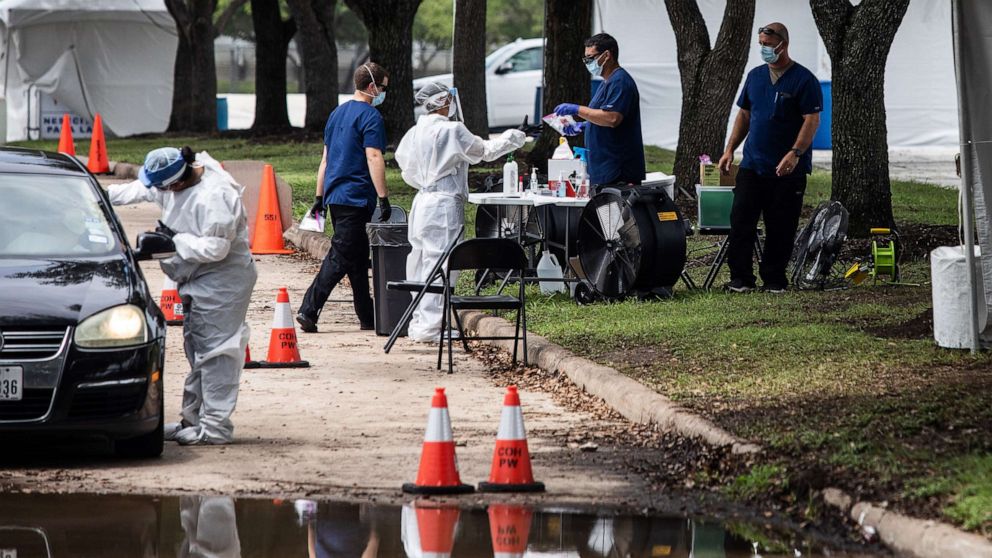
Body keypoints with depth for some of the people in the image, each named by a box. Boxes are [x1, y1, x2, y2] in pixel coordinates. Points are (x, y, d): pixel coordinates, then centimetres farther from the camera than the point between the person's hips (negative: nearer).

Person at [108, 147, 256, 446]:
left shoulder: (214, 196, -26)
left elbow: (216, 248, -27)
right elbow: (141, 190, 19)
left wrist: (175, 240, -18)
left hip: (222, 280, -10)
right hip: (199, 282, 10)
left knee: (215, 350, -10)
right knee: (197, 350, 14)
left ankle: (216, 426, -10)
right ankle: (194, 418, 20)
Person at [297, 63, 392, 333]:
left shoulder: (337, 114, 17)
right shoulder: (370, 116, -10)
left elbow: (325, 158, 20)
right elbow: (373, 158, -18)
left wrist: (320, 197, 23)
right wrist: (384, 198, -19)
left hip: (335, 196, 9)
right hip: (356, 197, -9)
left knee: (358, 258, 14)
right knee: (340, 258, -9)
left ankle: (367, 316, 19)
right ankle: (308, 310, -16)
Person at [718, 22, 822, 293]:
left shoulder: (804, 80, -6)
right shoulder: (755, 76, 12)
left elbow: (812, 120, -12)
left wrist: (795, 153, -23)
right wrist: (730, 149, 11)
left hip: (788, 169, -5)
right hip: (752, 166, 5)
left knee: (781, 228, 0)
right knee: (741, 221, -3)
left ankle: (774, 279, 10)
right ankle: (740, 278, 1)